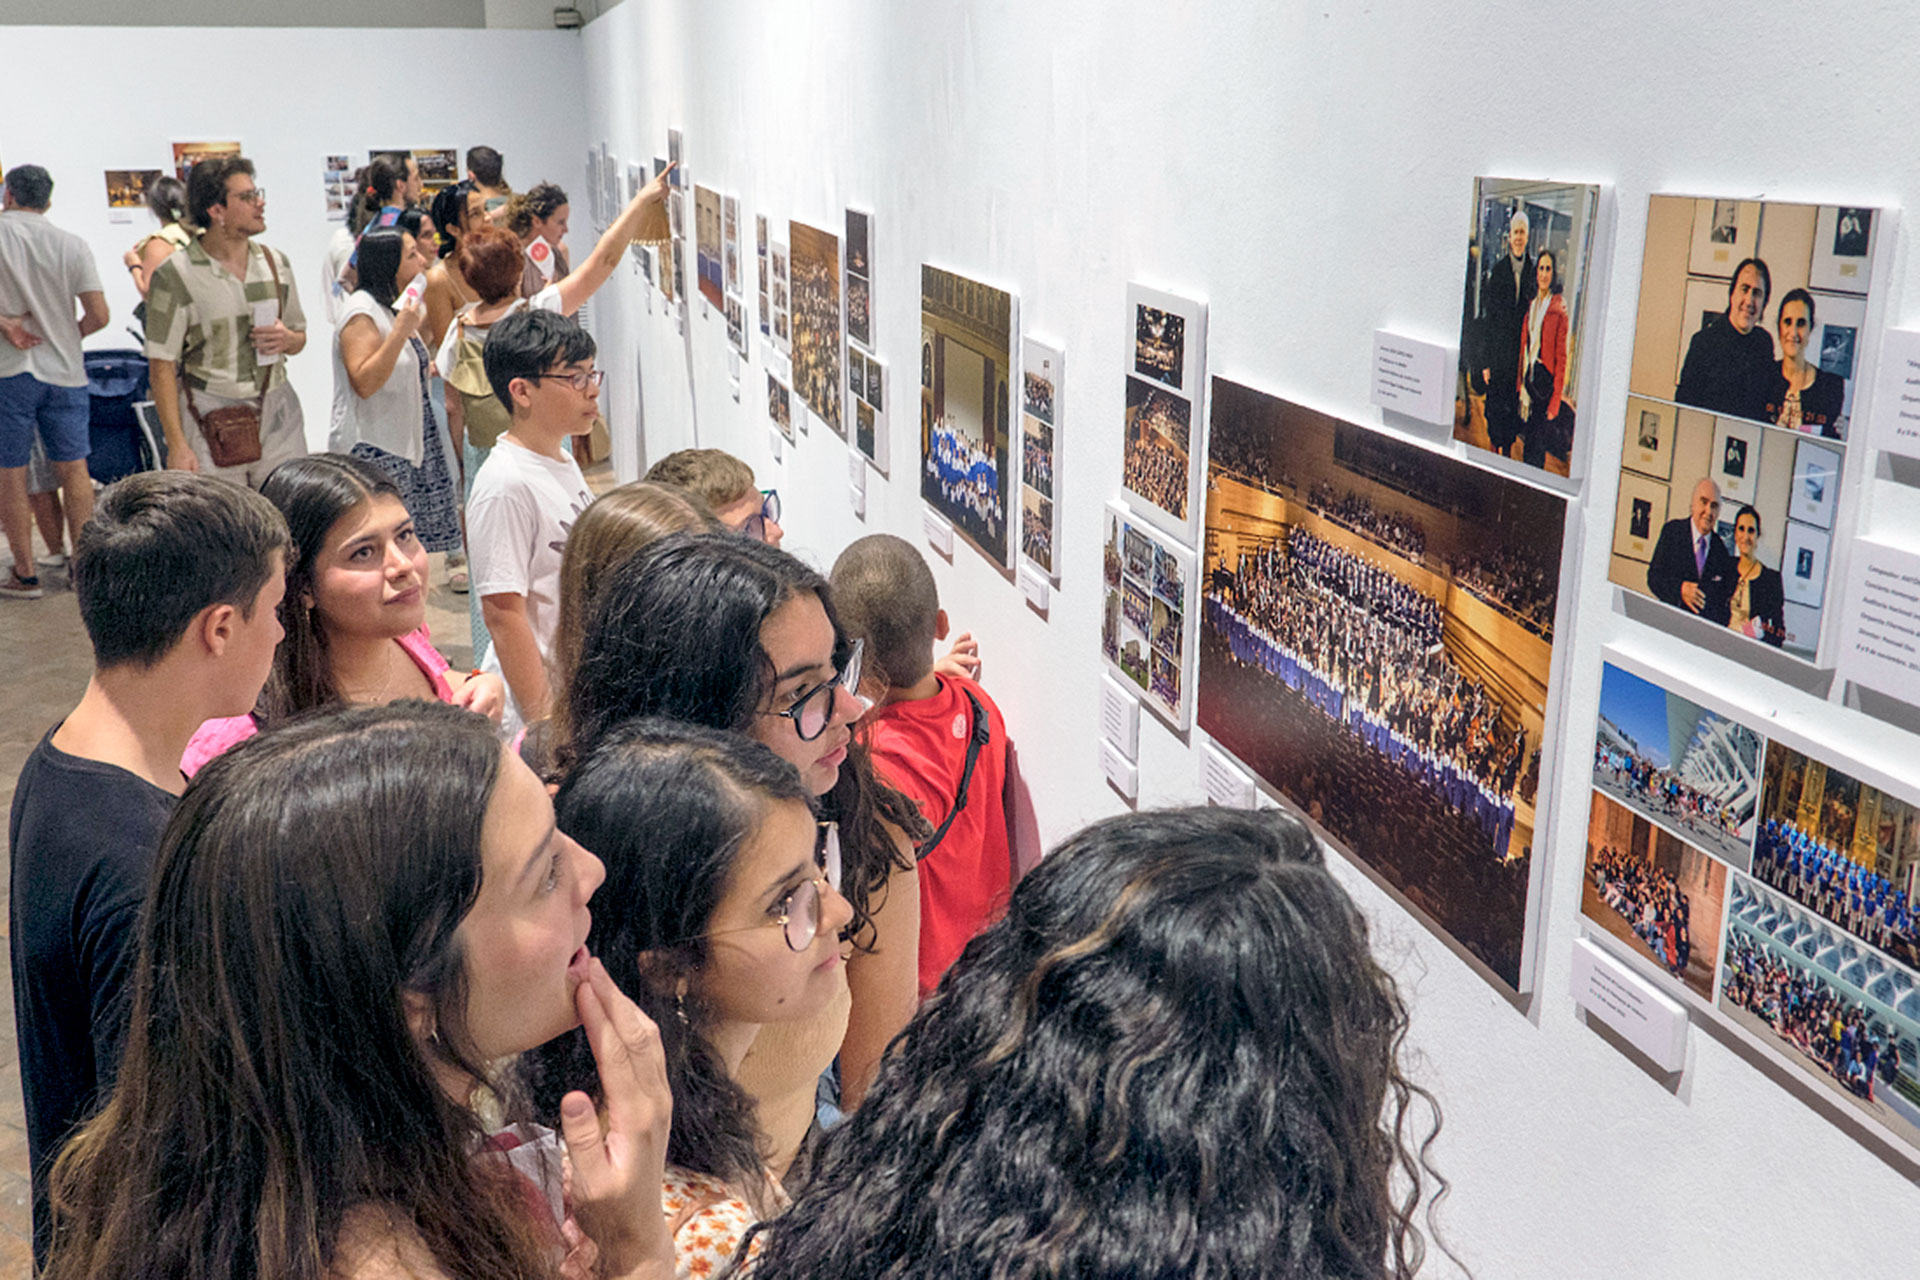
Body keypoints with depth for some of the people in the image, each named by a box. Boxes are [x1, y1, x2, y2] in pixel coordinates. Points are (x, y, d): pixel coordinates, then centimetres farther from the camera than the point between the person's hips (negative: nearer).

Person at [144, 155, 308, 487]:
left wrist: (287, 340, -5)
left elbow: (300, 337, 21)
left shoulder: (275, 263, 10)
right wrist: (177, 445, -13)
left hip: (277, 414, 4)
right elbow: (161, 366, -6)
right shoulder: (175, 275, -6)